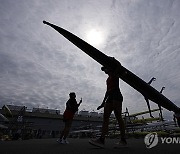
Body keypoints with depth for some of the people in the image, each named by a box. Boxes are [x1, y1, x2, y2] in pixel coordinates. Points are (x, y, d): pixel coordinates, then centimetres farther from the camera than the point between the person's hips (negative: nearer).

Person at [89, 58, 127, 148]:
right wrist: (103, 102, 21)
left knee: (118, 116, -12)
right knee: (105, 117, -6)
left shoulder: (115, 74, 9)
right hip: (110, 97, 8)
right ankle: (102, 140, -12)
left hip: (116, 95, -8)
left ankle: (123, 140, -7)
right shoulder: (108, 79, 29)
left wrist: (112, 59, 5)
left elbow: (119, 65, -11)